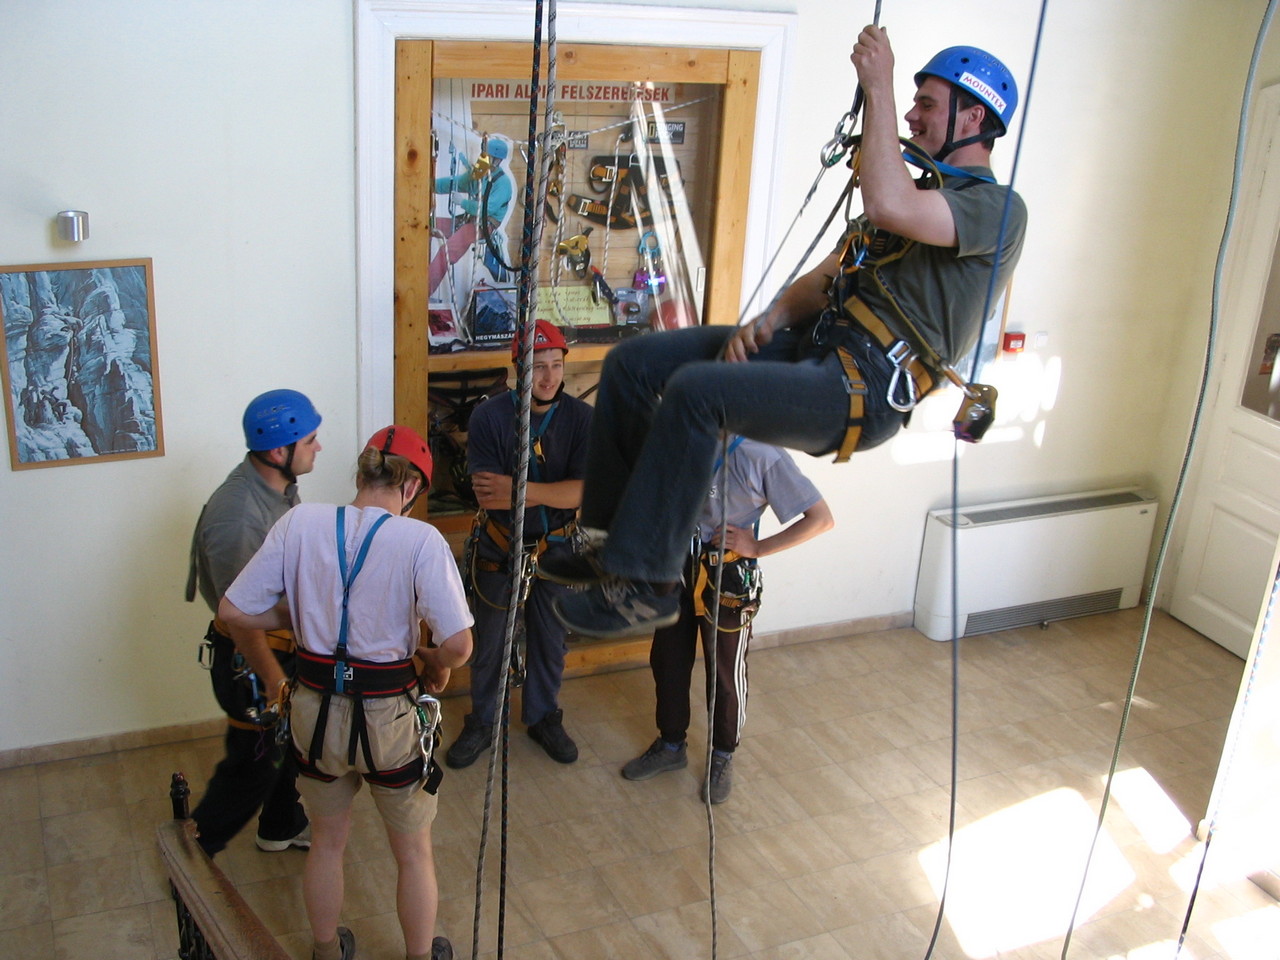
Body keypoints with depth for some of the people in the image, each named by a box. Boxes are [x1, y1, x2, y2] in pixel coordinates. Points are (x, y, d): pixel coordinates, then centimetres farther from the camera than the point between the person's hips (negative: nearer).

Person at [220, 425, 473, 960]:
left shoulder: (301, 523, -9)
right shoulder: (420, 540, -18)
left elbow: (233, 611, -6)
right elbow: (458, 643, -23)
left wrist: (301, 615, 8)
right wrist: (437, 665, -1)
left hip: (315, 710, 3)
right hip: (388, 718, -3)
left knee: (327, 842, 27)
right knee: (413, 853, 22)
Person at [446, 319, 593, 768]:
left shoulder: (580, 417, -11)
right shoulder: (490, 416, -16)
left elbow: (584, 491, -20)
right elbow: (486, 494, -23)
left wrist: (518, 488, -32)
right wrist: (551, 492, -26)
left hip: (556, 547, 2)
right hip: (499, 549, -2)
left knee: (550, 641, 16)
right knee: (489, 643, 12)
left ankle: (543, 717, 38)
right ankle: (481, 723, 33)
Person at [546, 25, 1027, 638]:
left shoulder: (997, 209, -5)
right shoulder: (923, 192, 25)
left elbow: (887, 205, -26)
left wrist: (878, 87, -17)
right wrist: (767, 323, 2)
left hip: (862, 389, -9)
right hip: (812, 348, 10)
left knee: (696, 391, -31)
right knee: (632, 364, -1)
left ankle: (643, 587, -22)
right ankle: (614, 541, 6)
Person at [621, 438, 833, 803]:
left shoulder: (762, 455, -21)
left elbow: (821, 519, -17)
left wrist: (757, 547, -17)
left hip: (728, 579, -5)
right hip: (676, 568, 5)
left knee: (726, 672, 11)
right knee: (667, 660, 17)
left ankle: (722, 757, 35)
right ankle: (671, 745, 39)